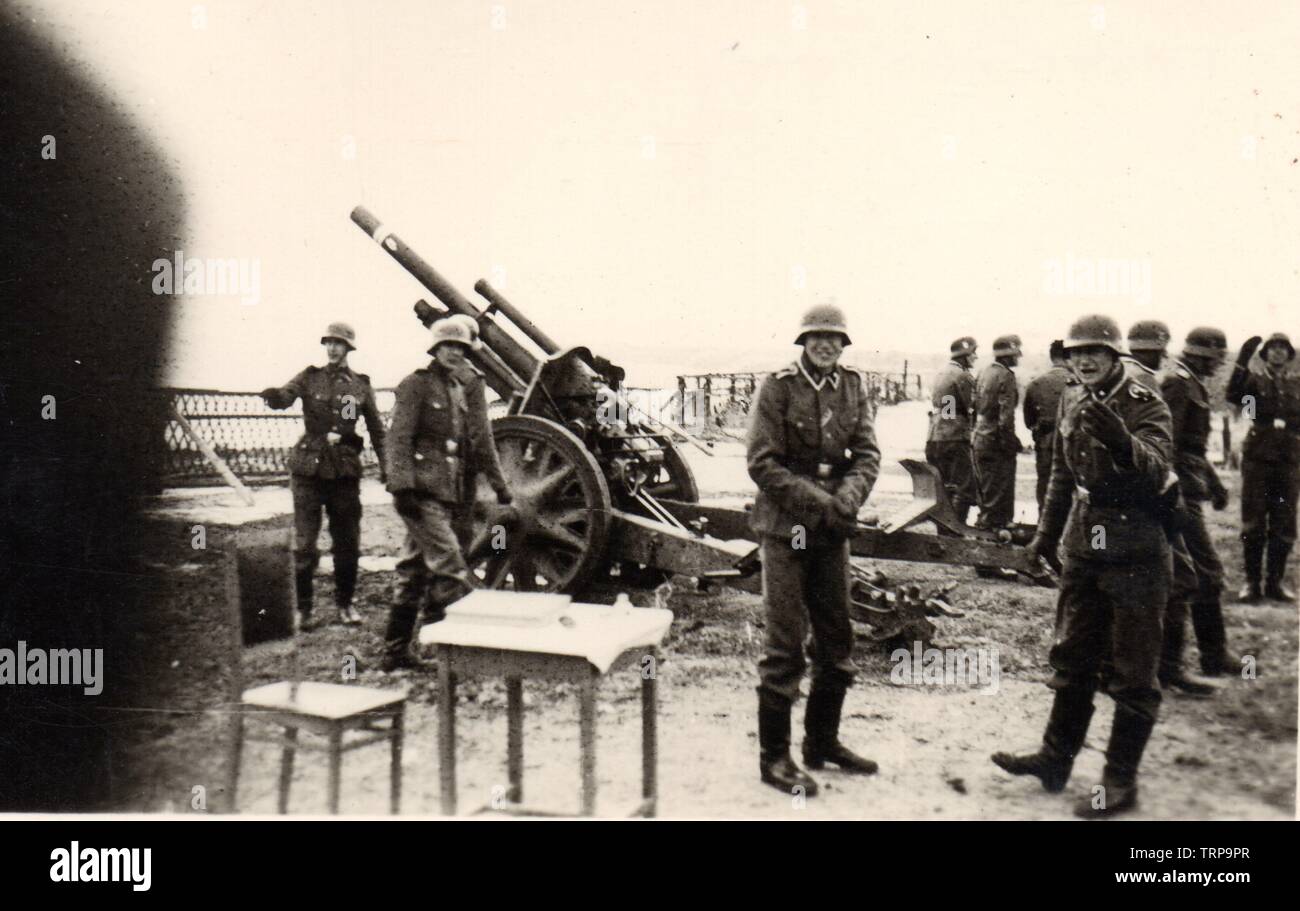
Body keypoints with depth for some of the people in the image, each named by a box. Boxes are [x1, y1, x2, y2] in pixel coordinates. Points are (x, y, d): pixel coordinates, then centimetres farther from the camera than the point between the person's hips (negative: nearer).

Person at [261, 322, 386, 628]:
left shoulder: (361, 385, 8)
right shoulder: (310, 377, 4)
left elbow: (376, 428, 12)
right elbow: (286, 396, -15)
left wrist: (385, 465, 4)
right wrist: (274, 395, -39)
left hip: (346, 469, 2)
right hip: (309, 467, -2)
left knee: (348, 542, 8)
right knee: (304, 542, -1)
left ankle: (345, 603, 22)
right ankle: (301, 607, 8)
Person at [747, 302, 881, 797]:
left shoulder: (853, 386, 7)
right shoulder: (778, 386, -7)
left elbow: (867, 454, 3)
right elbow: (762, 462, -12)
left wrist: (848, 497, -16)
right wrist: (816, 501, -19)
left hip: (833, 530, 5)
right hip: (786, 529, -5)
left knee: (837, 639, 12)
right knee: (785, 644, -3)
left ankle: (822, 741, 28)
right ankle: (774, 756, 8)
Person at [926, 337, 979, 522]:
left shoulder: (941, 374, 17)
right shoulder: (963, 376, -9)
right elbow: (971, 408, -10)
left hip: (934, 437, 9)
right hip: (955, 437, -9)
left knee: (944, 488, 14)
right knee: (964, 488, -5)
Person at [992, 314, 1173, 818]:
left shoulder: (1145, 406, -13)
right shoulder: (1071, 402, 7)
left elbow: (1156, 471, -29)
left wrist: (1120, 438, -47)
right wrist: (1046, 533, 21)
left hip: (1136, 555, -6)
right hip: (1083, 550, 7)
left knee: (1132, 673, 3)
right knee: (1072, 658, 16)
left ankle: (1120, 781, 14)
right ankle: (1055, 759, 29)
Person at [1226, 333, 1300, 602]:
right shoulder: (1255, 381, 5)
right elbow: (1234, 395, -16)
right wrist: (1242, 362, -23)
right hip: (1257, 458, -2)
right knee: (1253, 524, 1)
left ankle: (1276, 581, 14)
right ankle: (1251, 582, 8)